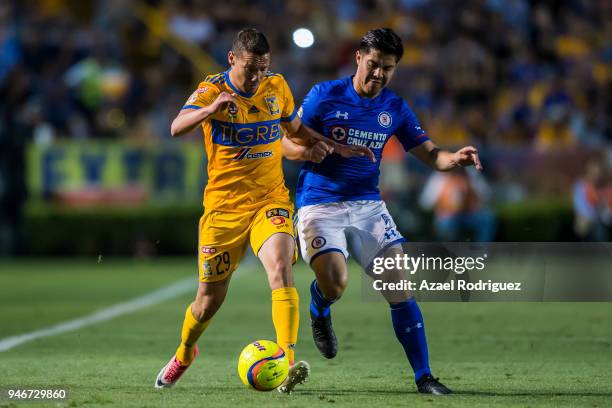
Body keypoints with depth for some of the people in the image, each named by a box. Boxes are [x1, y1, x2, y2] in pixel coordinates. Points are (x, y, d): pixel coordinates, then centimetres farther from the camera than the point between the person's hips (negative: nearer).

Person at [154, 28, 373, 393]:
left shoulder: (277, 86, 3)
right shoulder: (211, 90, -10)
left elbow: (295, 129, 22)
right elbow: (177, 128, -29)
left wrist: (336, 147, 8)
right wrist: (211, 109, -48)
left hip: (270, 201, 2)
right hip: (224, 207, -1)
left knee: (281, 270, -26)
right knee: (209, 300, 7)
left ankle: (288, 364, -35)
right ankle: (185, 354, 38)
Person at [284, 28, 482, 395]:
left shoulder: (395, 109, 5)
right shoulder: (325, 96, -5)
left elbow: (429, 154, 5)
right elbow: (289, 144, 0)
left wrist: (455, 158, -17)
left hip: (368, 205, 3)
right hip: (320, 206, -3)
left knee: (400, 286, -9)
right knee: (335, 284, -23)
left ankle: (423, 376, -3)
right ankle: (319, 313, 16)